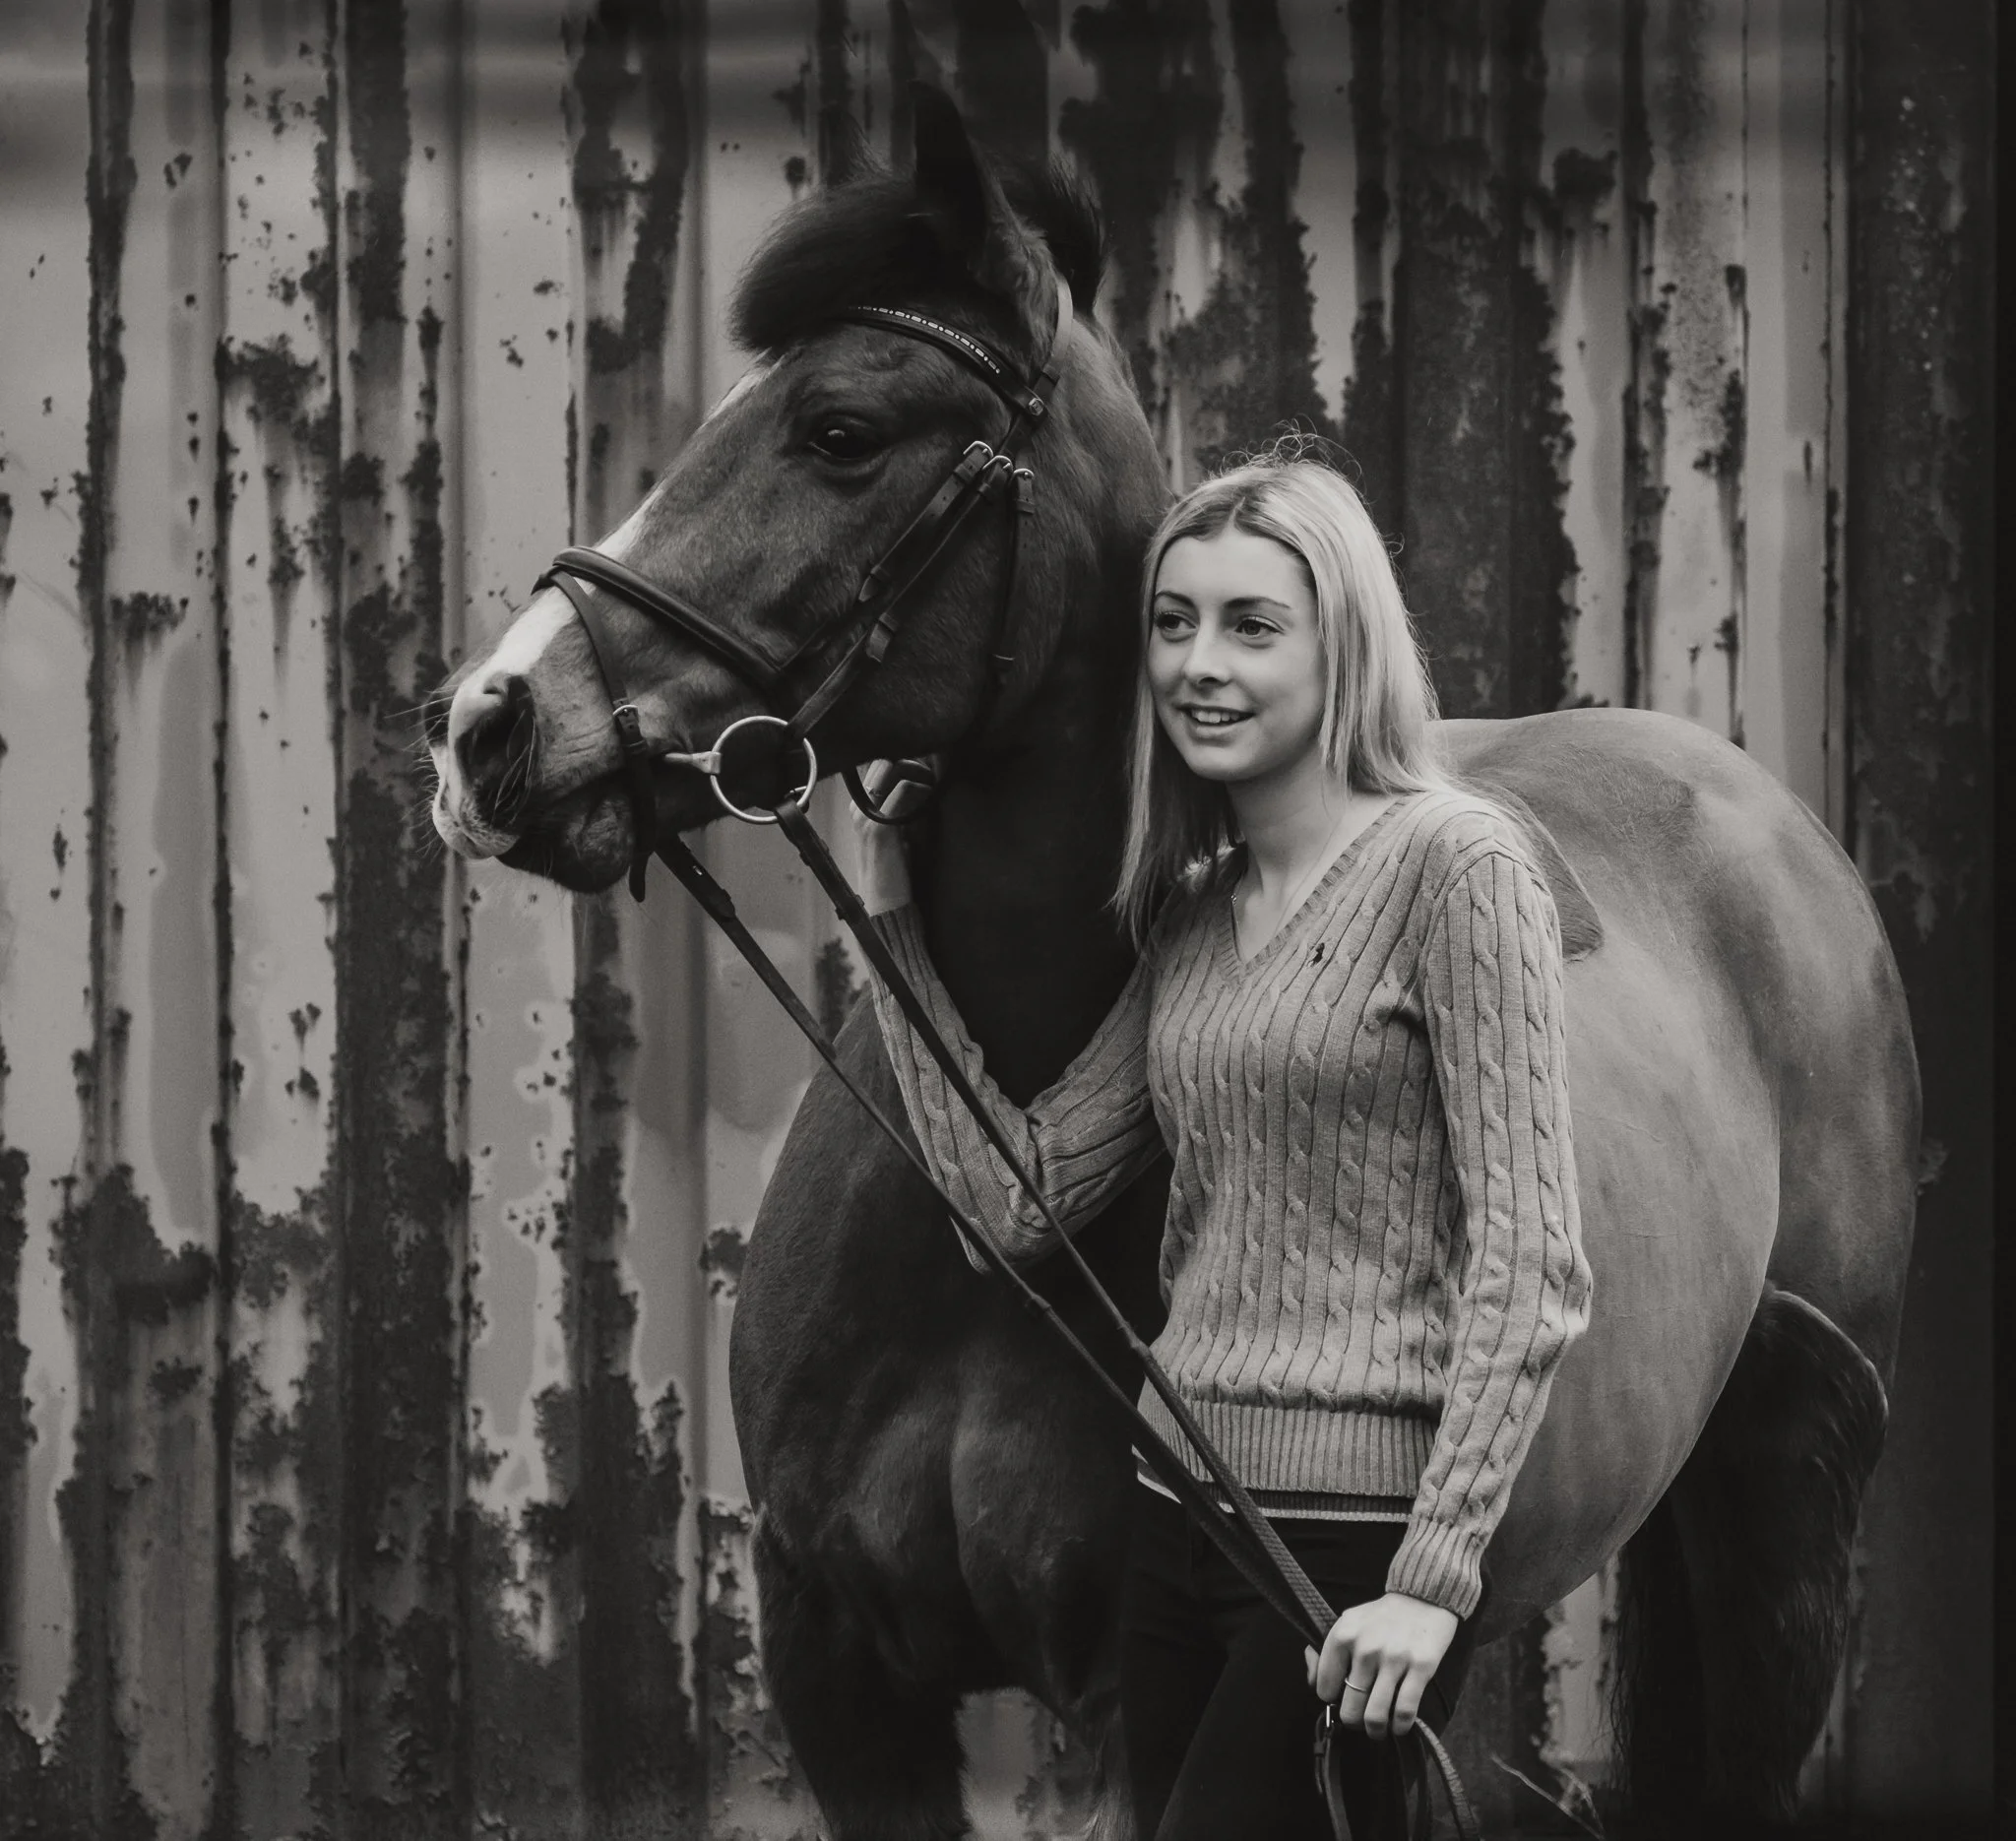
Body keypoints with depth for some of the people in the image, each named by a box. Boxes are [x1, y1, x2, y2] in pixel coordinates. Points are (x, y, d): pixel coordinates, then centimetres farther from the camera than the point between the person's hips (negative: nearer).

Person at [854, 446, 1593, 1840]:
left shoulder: (1453, 866, -9)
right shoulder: (1193, 916, 14)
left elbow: (1530, 1268, -13)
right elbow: (1017, 1197, 10)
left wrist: (1434, 1577, -19)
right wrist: (893, 905, 9)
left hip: (1354, 1532, -8)